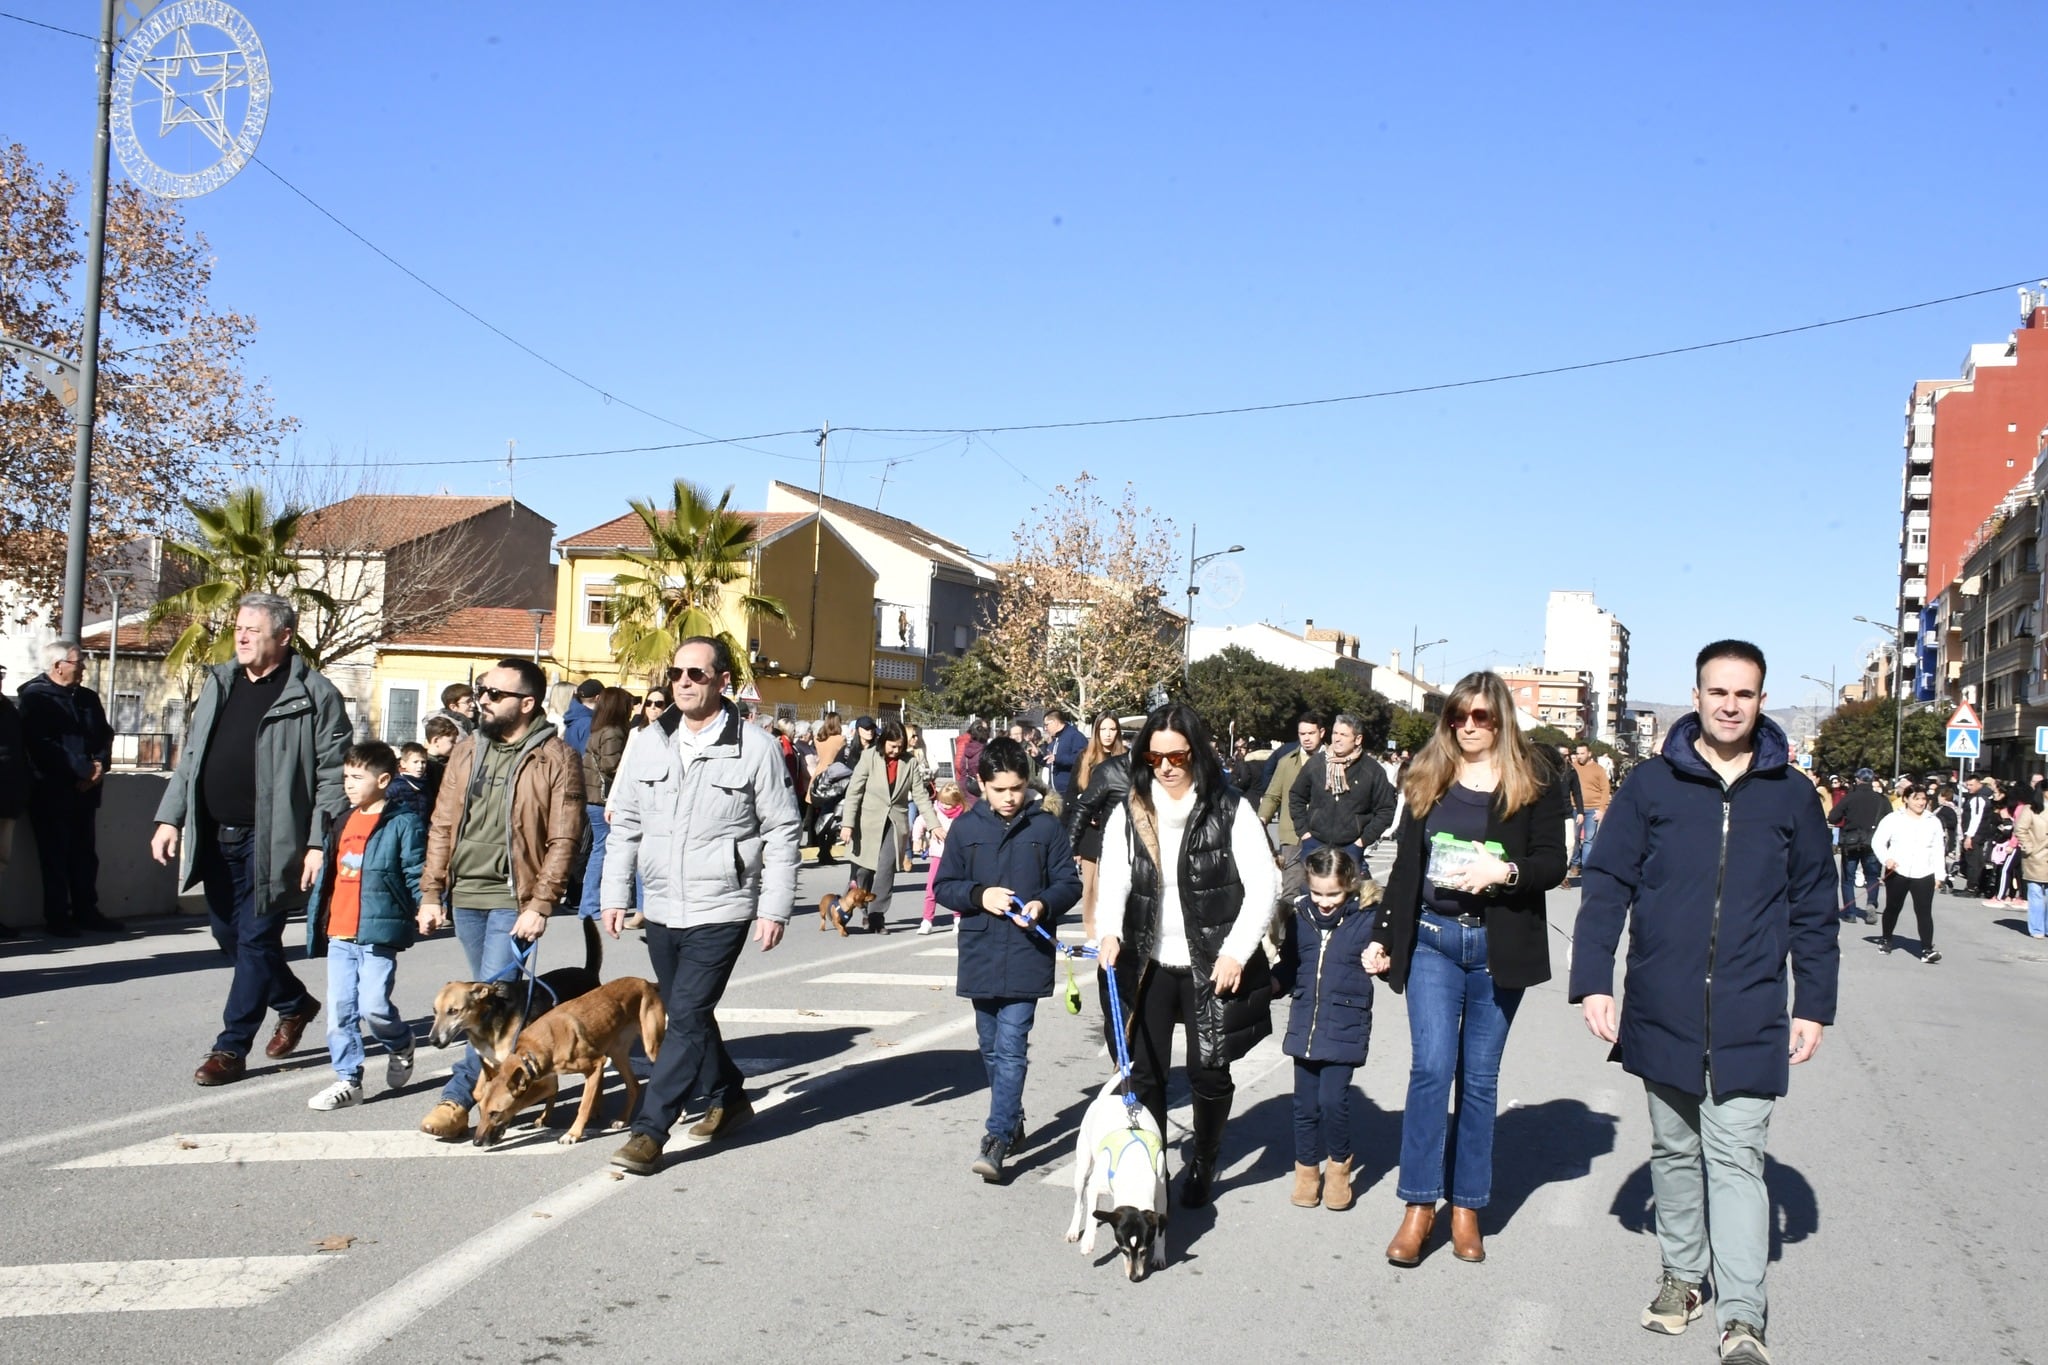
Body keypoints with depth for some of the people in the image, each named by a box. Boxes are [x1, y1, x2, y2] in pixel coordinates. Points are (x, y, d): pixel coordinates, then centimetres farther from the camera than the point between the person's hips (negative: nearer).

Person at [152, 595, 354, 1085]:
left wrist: (319, 843, -17)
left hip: (268, 841, -7)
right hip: (215, 838, 7)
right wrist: (170, 817, 9)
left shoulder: (313, 695, -9)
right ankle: (295, 1003, 37)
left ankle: (231, 1049, 9)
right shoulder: (218, 684, 12)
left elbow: (334, 775, -11)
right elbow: (191, 757, 17)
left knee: (256, 941, 0)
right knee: (229, 935, 16)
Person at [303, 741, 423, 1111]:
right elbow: (327, 876, 22)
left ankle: (400, 1045, 19)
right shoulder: (343, 824, 17)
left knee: (373, 1007, -11)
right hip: (339, 935, 7)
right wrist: (316, 925, 22)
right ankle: (348, 1080, 14)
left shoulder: (403, 822, -5)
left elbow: (417, 873, -7)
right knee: (339, 1011, 5)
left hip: (378, 934, -7)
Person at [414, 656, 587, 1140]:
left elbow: (563, 840, -10)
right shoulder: (467, 753, 10)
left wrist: (540, 904, -15)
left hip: (514, 899, -6)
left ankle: (458, 1096, -5)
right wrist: (431, 894, 9)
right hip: (465, 897, 6)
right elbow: (442, 827, 14)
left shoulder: (556, 758, -7)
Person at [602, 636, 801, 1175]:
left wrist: (774, 908, -9)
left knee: (687, 1016, -9)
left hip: (721, 912, -5)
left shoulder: (755, 747, -7)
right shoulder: (647, 743, 6)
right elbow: (625, 824, 12)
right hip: (661, 909, 5)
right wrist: (615, 895, 7)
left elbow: (782, 832, -4)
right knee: (687, 1014, 15)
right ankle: (726, 1098, 35)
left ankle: (649, 1131, -5)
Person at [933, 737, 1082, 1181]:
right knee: (991, 1049, 14)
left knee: (1010, 1047, -10)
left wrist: (1043, 904, -18)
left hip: (1027, 955, -3)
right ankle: (1012, 1122, 31)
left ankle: (997, 1139, -9)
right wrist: (979, 895, -13)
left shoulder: (1046, 826, -3)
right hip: (980, 955, 3)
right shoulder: (966, 827, 2)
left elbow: (1070, 884, 2)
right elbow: (945, 886, 6)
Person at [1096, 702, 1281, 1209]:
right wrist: (1110, 932, -21)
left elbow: (1263, 884, -7)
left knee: (1208, 1071, 1)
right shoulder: (1128, 815, 3)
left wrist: (1237, 951, -15)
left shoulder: (1229, 811, -6)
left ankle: (1204, 1163, 25)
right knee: (1143, 1072, 1)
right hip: (1149, 963, 2)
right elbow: (1113, 882, -1)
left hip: (1211, 964, -2)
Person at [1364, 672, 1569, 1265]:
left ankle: (1467, 1207, 15)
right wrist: (1382, 936, 8)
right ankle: (1419, 1205, 0)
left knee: (1479, 1078, 6)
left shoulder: (1535, 781, 1)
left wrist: (1505, 871, -22)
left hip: (1498, 946, -1)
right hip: (1431, 939, 1)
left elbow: (1553, 863, -2)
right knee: (1430, 1067, -8)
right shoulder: (1428, 777, 8)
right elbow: (1405, 865, 11)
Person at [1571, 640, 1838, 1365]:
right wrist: (1593, 981, -6)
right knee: (1674, 1151, 14)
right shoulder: (1650, 785, 1)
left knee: (1736, 1158, -3)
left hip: (1749, 1019, -1)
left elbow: (1815, 910, 10)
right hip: (1662, 1012, 1)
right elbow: (1606, 887, 1)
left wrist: (1813, 1005, 6)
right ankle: (1682, 1275, 28)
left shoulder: (1791, 797, 4)